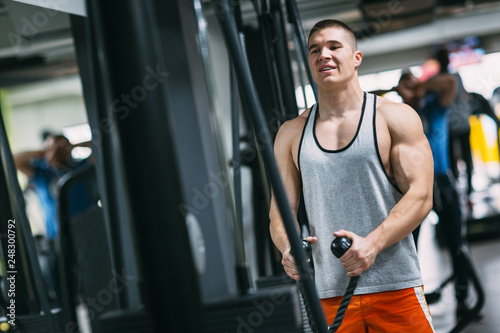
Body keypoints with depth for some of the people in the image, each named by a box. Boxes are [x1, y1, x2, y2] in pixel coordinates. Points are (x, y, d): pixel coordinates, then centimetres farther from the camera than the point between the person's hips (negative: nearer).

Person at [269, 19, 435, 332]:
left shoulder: (395, 117, 3)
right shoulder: (291, 134, 12)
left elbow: (420, 195, -6)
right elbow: (280, 212, 10)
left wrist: (373, 243, -22)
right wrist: (288, 246, -13)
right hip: (329, 294, 2)